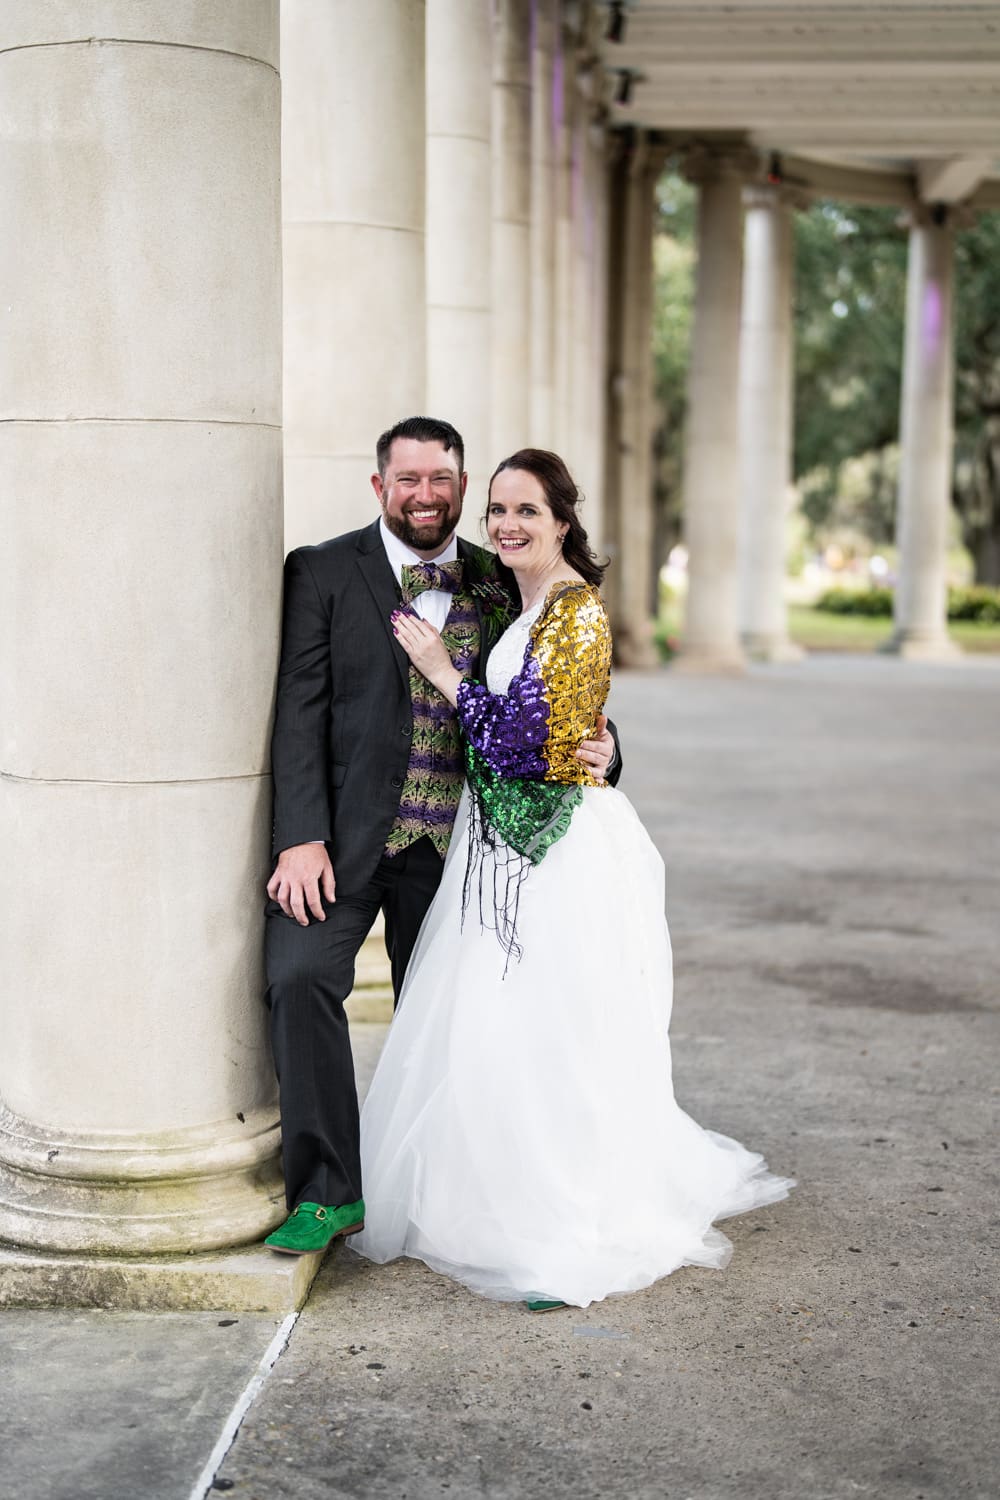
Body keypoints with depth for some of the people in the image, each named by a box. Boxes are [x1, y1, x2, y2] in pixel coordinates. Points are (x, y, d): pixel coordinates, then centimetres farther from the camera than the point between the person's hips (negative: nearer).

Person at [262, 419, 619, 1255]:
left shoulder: (499, 587, 6)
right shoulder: (322, 574, -1)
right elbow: (300, 711, -7)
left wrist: (598, 751, -12)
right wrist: (302, 839, -16)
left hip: (448, 841, 3)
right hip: (344, 834, -2)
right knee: (300, 975, -20)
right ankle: (328, 1192, -8)